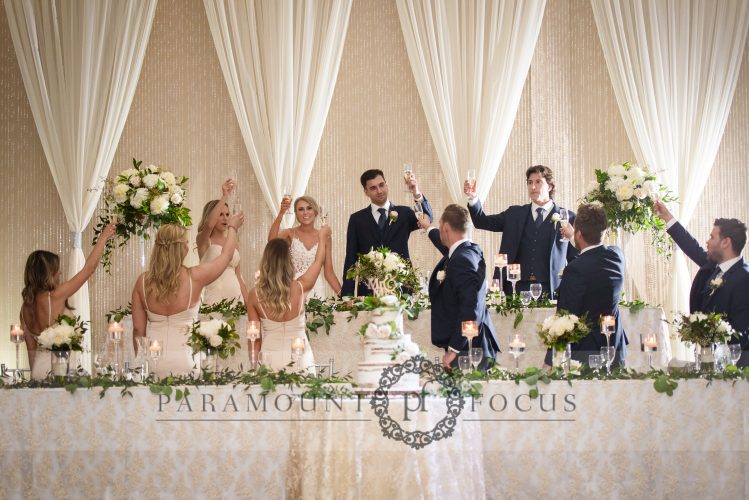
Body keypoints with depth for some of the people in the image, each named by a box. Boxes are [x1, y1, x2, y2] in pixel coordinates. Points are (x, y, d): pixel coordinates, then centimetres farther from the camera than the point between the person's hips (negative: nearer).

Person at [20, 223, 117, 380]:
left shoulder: (25, 308, 4)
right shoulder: (54, 297, -16)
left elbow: (31, 347, 12)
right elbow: (88, 269, -11)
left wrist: (35, 375, 21)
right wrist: (104, 236, -2)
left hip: (39, 367, 8)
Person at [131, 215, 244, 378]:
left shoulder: (143, 282, -2)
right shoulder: (194, 278, -8)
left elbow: (138, 329, 4)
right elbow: (226, 255, 11)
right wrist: (232, 228, 29)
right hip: (184, 361, -3)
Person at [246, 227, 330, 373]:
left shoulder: (255, 295, -7)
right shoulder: (299, 288, -8)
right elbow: (318, 261, 12)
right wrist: (323, 238, 30)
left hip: (270, 360, 1)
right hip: (299, 361, -1)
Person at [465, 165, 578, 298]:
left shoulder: (568, 217, 5)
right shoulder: (515, 213, 15)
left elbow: (576, 258, 5)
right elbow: (483, 222, 8)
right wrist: (473, 198, -7)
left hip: (550, 290, -2)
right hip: (517, 287, 2)